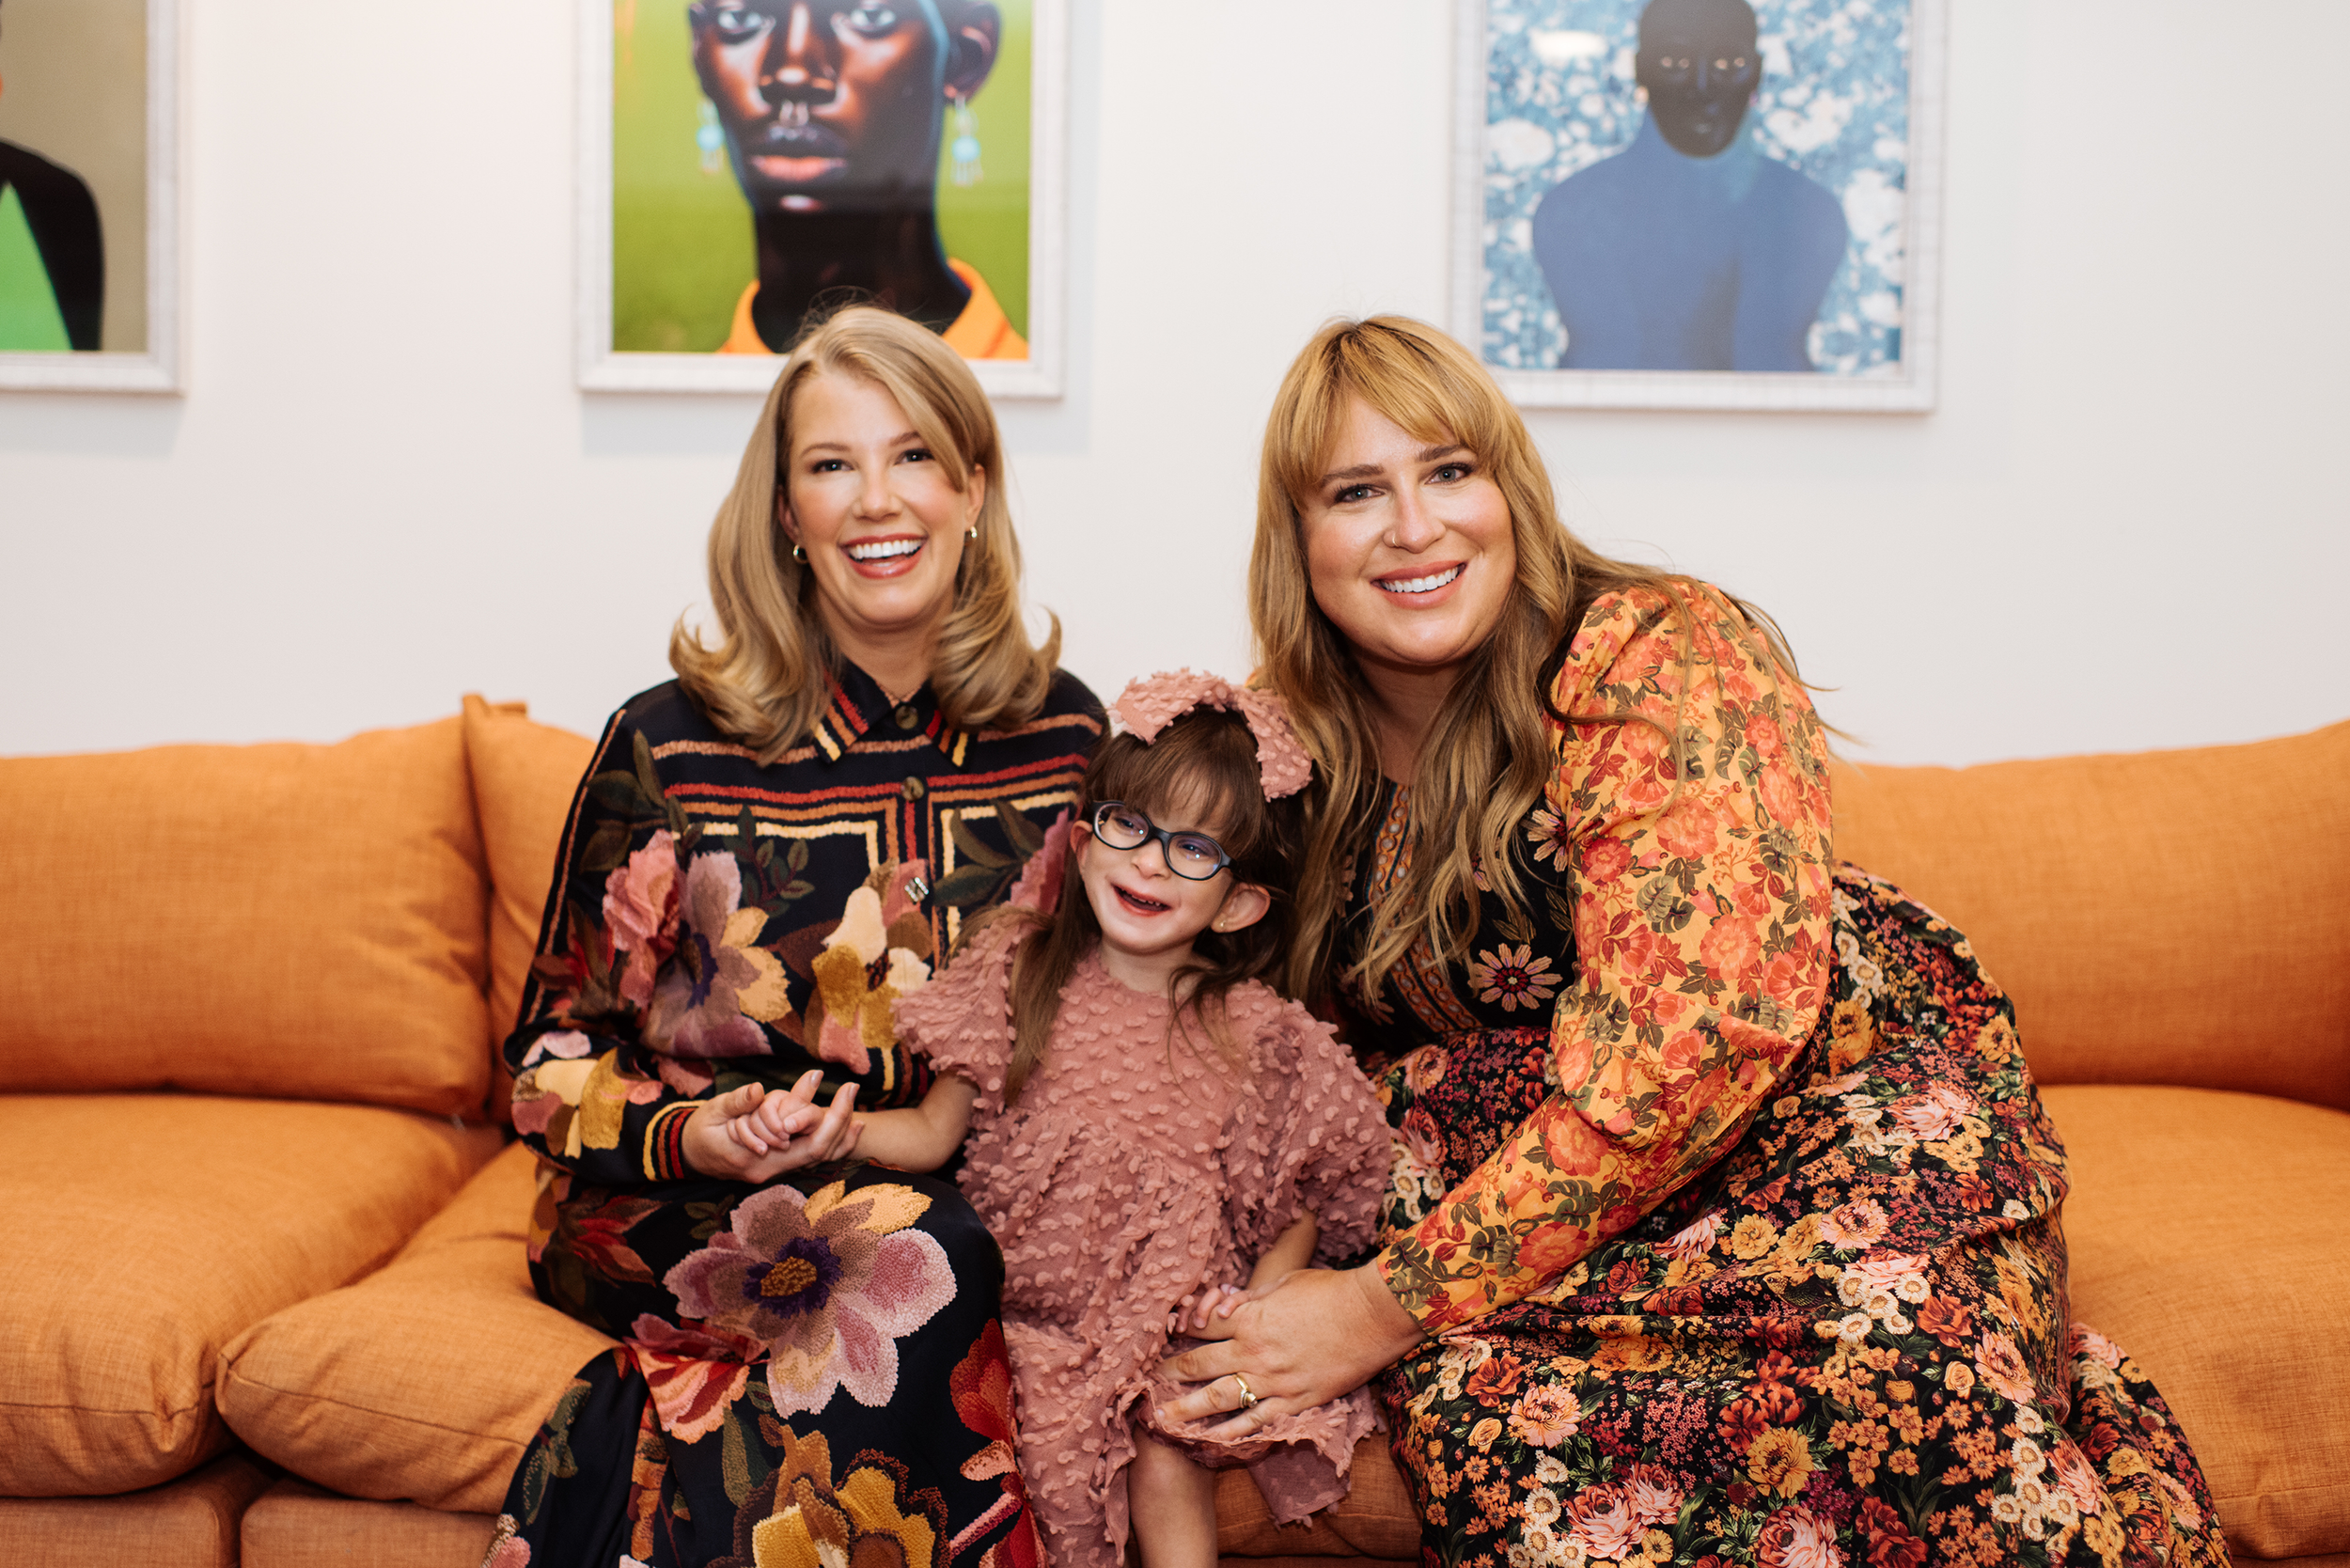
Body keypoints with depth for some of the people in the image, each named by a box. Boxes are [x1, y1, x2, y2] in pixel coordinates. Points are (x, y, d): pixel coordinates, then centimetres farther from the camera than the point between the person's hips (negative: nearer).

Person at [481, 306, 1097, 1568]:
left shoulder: (1064, 734, 3)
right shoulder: (667, 748, -4)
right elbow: (555, 1053, 3)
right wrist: (682, 1135, -18)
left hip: (975, 1198, 2)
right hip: (677, 1212, -2)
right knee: (920, 1263, -32)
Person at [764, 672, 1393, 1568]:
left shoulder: (1252, 1037, -7)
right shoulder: (1019, 978, -3)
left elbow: (1298, 1213, 2)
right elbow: (934, 1133, 1)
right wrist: (838, 1130, -18)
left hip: (1171, 1327, -1)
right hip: (1023, 1313, 1)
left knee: (1167, 1468, -20)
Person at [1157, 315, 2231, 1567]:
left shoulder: (1664, 658, -14)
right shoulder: (1296, 751, 3)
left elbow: (1687, 1044, -23)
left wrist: (1389, 1305, -24)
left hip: (1827, 1093, -3)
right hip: (1523, 1173, 4)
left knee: (1892, 1342, -37)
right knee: (1475, 1401, -32)